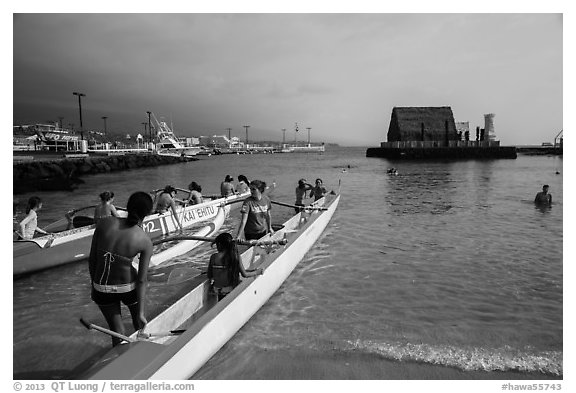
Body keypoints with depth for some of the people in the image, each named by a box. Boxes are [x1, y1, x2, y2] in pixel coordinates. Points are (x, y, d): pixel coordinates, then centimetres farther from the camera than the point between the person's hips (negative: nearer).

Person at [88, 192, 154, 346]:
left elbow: (91, 260, -4)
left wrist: (94, 285, 12)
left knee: (117, 332, 20)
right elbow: (141, 280, -13)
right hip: (128, 287, -1)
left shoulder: (103, 224, -12)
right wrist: (140, 313, -5)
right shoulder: (145, 241, -15)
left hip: (102, 289, 2)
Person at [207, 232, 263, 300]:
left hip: (217, 290, 4)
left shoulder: (213, 257, -8)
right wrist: (257, 272, 6)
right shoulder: (235, 256, -11)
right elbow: (244, 274, -9)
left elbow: (209, 276, -2)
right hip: (231, 289, -3)